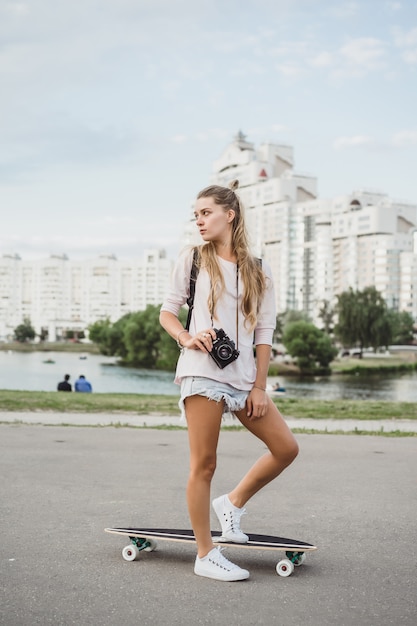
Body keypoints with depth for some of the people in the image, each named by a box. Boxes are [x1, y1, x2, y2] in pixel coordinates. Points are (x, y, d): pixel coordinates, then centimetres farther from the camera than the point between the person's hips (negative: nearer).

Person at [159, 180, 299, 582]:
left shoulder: (258, 271, 11)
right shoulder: (192, 259, 7)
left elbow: (264, 333, 8)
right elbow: (167, 312, 8)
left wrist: (259, 386, 2)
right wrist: (186, 339, -13)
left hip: (243, 375, 4)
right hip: (202, 371, -4)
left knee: (286, 448, 4)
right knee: (204, 464, -3)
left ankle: (233, 503, 23)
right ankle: (206, 556, 7)